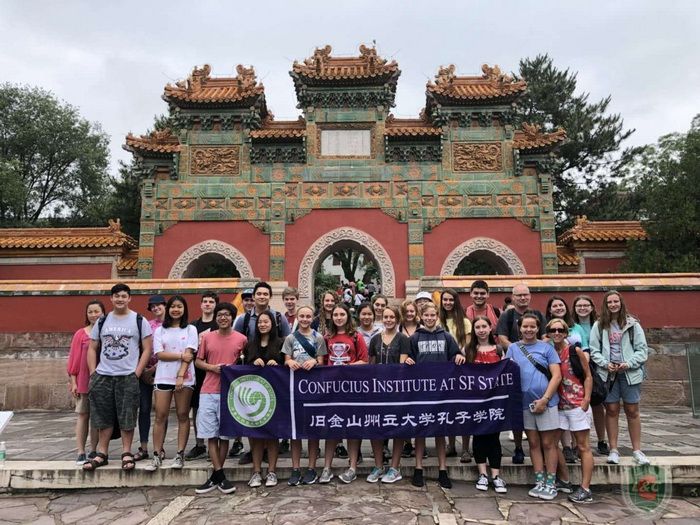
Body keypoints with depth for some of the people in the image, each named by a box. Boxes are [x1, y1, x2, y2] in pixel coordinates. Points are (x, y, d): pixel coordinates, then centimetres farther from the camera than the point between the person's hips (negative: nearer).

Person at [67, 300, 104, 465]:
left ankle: (93, 451, 17)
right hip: (83, 381, -1)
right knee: (83, 415, 2)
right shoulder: (80, 334, 0)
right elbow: (74, 358, 1)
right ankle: (81, 453, 8)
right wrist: (73, 381, -2)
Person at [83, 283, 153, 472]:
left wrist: (136, 374, -9)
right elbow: (92, 348, 14)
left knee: (127, 417, 2)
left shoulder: (139, 321, 0)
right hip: (103, 377, 3)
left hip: (128, 377, -3)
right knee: (103, 417, 9)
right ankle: (101, 454, 20)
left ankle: (126, 453, 14)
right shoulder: (102, 321, 10)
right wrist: (93, 373, 3)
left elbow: (147, 349, -2)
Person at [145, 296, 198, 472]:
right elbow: (159, 354, -1)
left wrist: (181, 376, -14)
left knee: (183, 415, 2)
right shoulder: (160, 331, 10)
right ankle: (157, 455, 7)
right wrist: (180, 355, -11)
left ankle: (180, 455, 8)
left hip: (185, 378, -1)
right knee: (160, 416, 0)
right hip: (163, 377, 1)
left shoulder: (190, 329, 6)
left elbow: (189, 355, -4)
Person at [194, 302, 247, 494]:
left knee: (225, 434, 6)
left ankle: (216, 475, 20)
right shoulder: (207, 337, 5)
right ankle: (219, 476, 10)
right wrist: (212, 367, -8)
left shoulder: (241, 339, 0)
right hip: (208, 391, 1)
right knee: (211, 435, 2)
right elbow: (198, 361, 10)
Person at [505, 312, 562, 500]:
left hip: (546, 402, -2)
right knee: (534, 443, 11)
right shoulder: (513, 348, 7)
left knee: (548, 443, 4)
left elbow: (557, 376, -5)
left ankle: (551, 483, 14)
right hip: (525, 402, 2)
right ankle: (539, 482, 21)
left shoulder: (547, 347, 0)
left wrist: (544, 399, -12)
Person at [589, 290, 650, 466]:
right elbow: (594, 350, 2)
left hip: (630, 373, 0)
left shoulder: (633, 324, 2)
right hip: (608, 373, 0)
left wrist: (628, 364, -13)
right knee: (611, 410, 5)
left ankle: (637, 450, 17)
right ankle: (613, 450, 14)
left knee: (632, 411, 6)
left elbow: (642, 349, 0)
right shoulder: (599, 326, 3)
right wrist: (606, 364, -13)